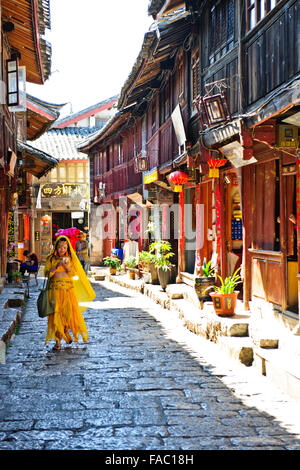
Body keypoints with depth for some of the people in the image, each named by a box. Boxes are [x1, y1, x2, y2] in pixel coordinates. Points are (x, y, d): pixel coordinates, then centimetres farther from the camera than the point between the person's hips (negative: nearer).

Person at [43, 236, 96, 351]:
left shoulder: (70, 259, 10)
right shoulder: (51, 259, 6)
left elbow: (75, 274, 5)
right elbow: (46, 274, -1)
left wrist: (67, 266, -13)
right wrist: (56, 267, -14)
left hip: (69, 289, 2)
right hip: (56, 289, -2)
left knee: (70, 311, -3)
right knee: (57, 313, -6)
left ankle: (66, 332, 25)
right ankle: (58, 341, -3)